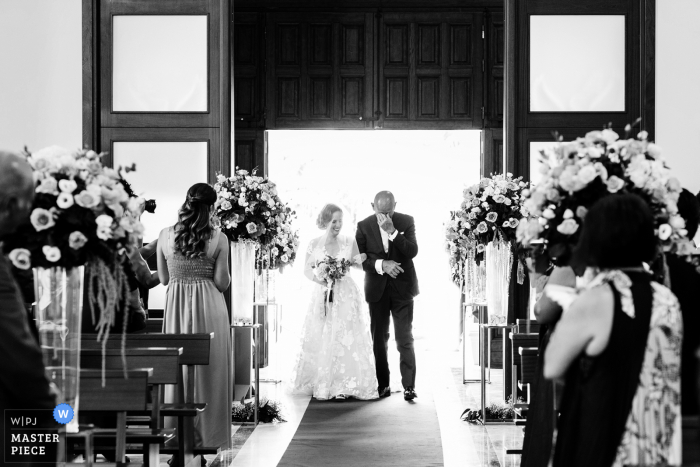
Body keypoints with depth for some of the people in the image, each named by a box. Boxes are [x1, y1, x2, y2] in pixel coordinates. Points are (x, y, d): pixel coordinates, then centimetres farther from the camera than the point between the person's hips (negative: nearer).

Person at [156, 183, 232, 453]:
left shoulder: (165, 236, -2)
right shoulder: (218, 239, -10)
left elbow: (163, 279, 4)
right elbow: (222, 283, -8)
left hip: (175, 307, 3)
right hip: (208, 307, -2)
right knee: (208, 368, 7)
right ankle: (205, 432, 13)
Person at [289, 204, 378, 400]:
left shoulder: (349, 242, 1)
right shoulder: (314, 244, 0)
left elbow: (359, 264, 10)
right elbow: (307, 268, 6)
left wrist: (361, 259, -13)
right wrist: (317, 279, -13)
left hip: (346, 296, 0)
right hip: (322, 296, 0)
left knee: (347, 339, -3)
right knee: (321, 340, 4)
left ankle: (344, 385, 5)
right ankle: (322, 383, 16)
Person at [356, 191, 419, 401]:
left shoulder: (406, 222, -4)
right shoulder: (364, 226, -3)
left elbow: (412, 251, -15)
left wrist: (392, 231, -24)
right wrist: (381, 264, -20)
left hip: (402, 287, -1)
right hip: (377, 289, 2)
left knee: (405, 338, -5)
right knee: (379, 339, 8)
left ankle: (409, 385, -4)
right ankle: (383, 384, 16)